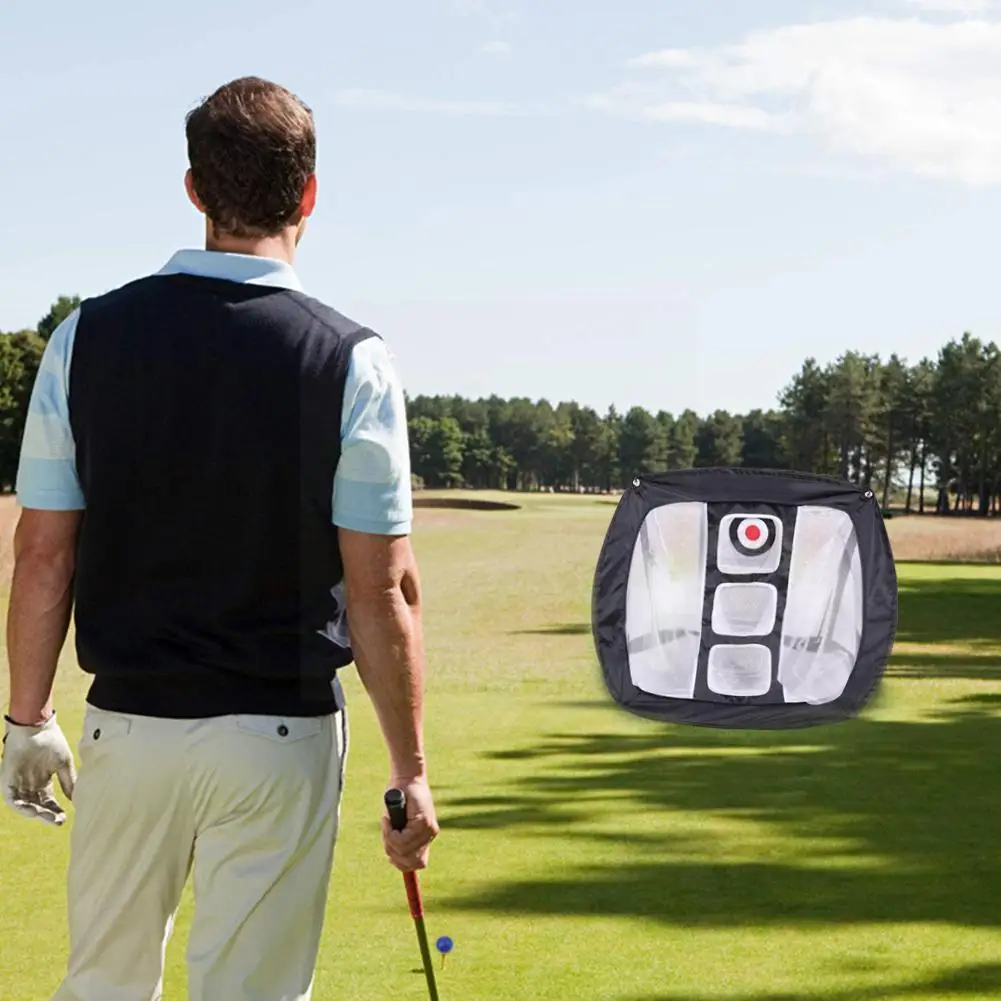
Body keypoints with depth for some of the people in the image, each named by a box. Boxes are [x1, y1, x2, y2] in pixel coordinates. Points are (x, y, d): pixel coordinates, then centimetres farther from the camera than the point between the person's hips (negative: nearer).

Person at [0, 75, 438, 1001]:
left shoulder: (87, 338, -3)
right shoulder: (352, 363, -10)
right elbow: (382, 592, -10)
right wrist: (409, 773, -2)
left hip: (128, 724, 2)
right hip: (281, 734, -2)